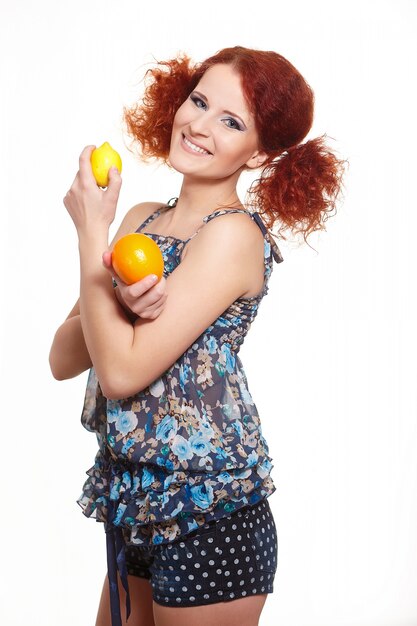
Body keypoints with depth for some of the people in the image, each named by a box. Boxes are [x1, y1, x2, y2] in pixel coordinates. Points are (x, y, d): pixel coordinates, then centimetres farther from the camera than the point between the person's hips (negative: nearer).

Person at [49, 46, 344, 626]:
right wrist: (118, 303, -17)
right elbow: (63, 360, 3)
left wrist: (91, 231, -13)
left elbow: (122, 372, -20)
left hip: (206, 518, -6)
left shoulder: (234, 235, -15)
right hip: (133, 506, 7)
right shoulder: (141, 218, 7)